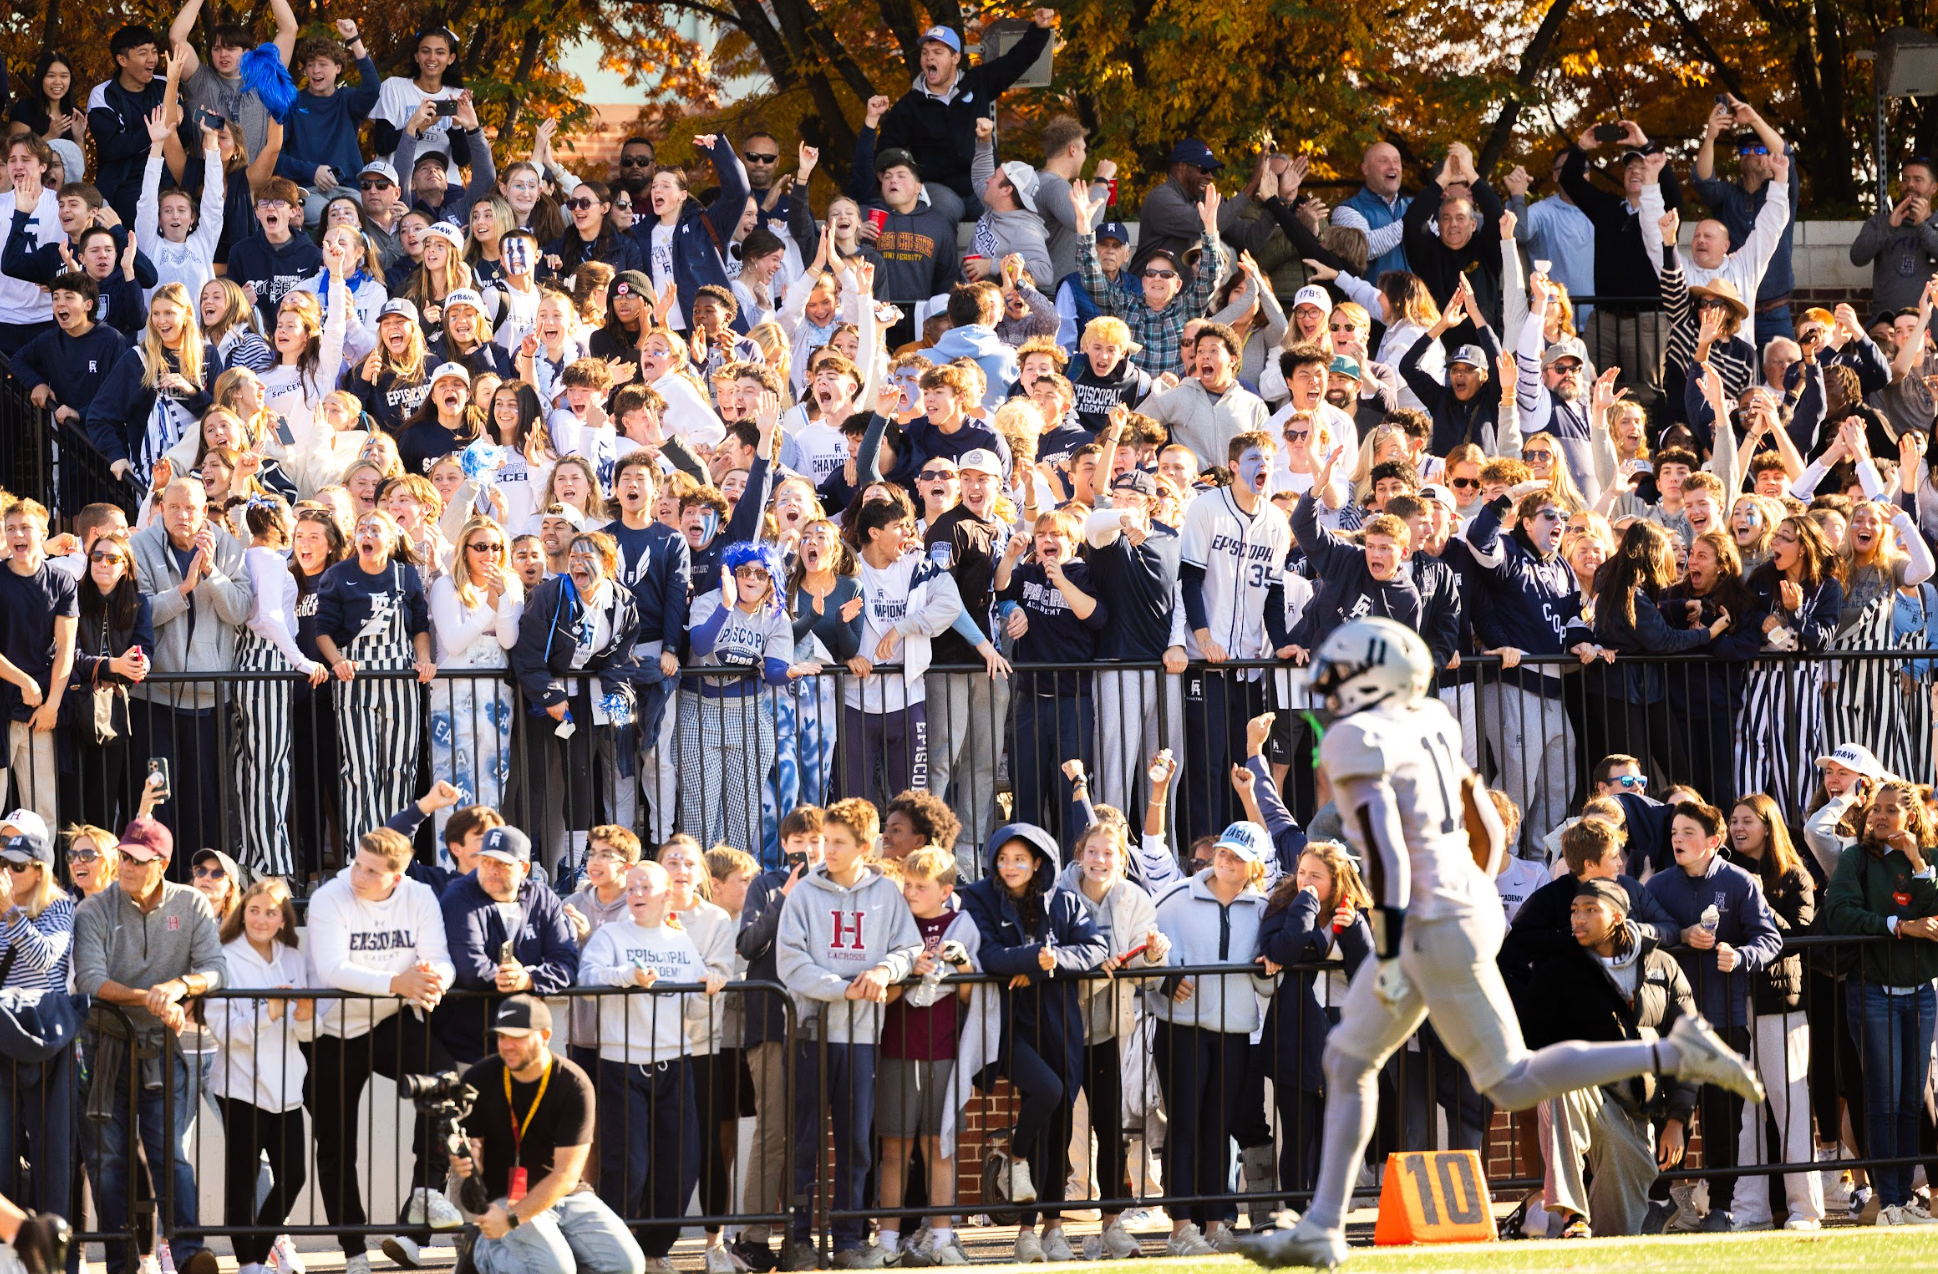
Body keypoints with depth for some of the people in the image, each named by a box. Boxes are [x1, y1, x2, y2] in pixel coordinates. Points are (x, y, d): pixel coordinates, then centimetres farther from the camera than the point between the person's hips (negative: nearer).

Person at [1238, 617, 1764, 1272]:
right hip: (1466, 901, 10)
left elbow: (1387, 855, -22)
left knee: (1514, 1084, -1)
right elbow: (1486, 829, 15)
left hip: (1435, 929, -10)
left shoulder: (1357, 741, -15)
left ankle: (1672, 1053, -4)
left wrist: (1390, 957, -21)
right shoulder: (1428, 725, 10)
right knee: (1347, 1062, 14)